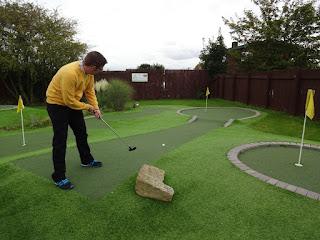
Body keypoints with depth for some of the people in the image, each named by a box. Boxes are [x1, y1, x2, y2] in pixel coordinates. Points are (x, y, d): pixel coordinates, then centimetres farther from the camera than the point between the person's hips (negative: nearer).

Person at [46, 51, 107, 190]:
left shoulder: (88, 72, -8)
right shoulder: (70, 73, -35)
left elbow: (89, 90, 5)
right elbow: (69, 101, -29)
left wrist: (96, 108, -2)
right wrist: (88, 107, -15)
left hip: (73, 103, 8)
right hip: (57, 104, -8)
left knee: (81, 133, 16)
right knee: (60, 140, -7)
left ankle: (86, 160, 36)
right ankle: (59, 177, 4)